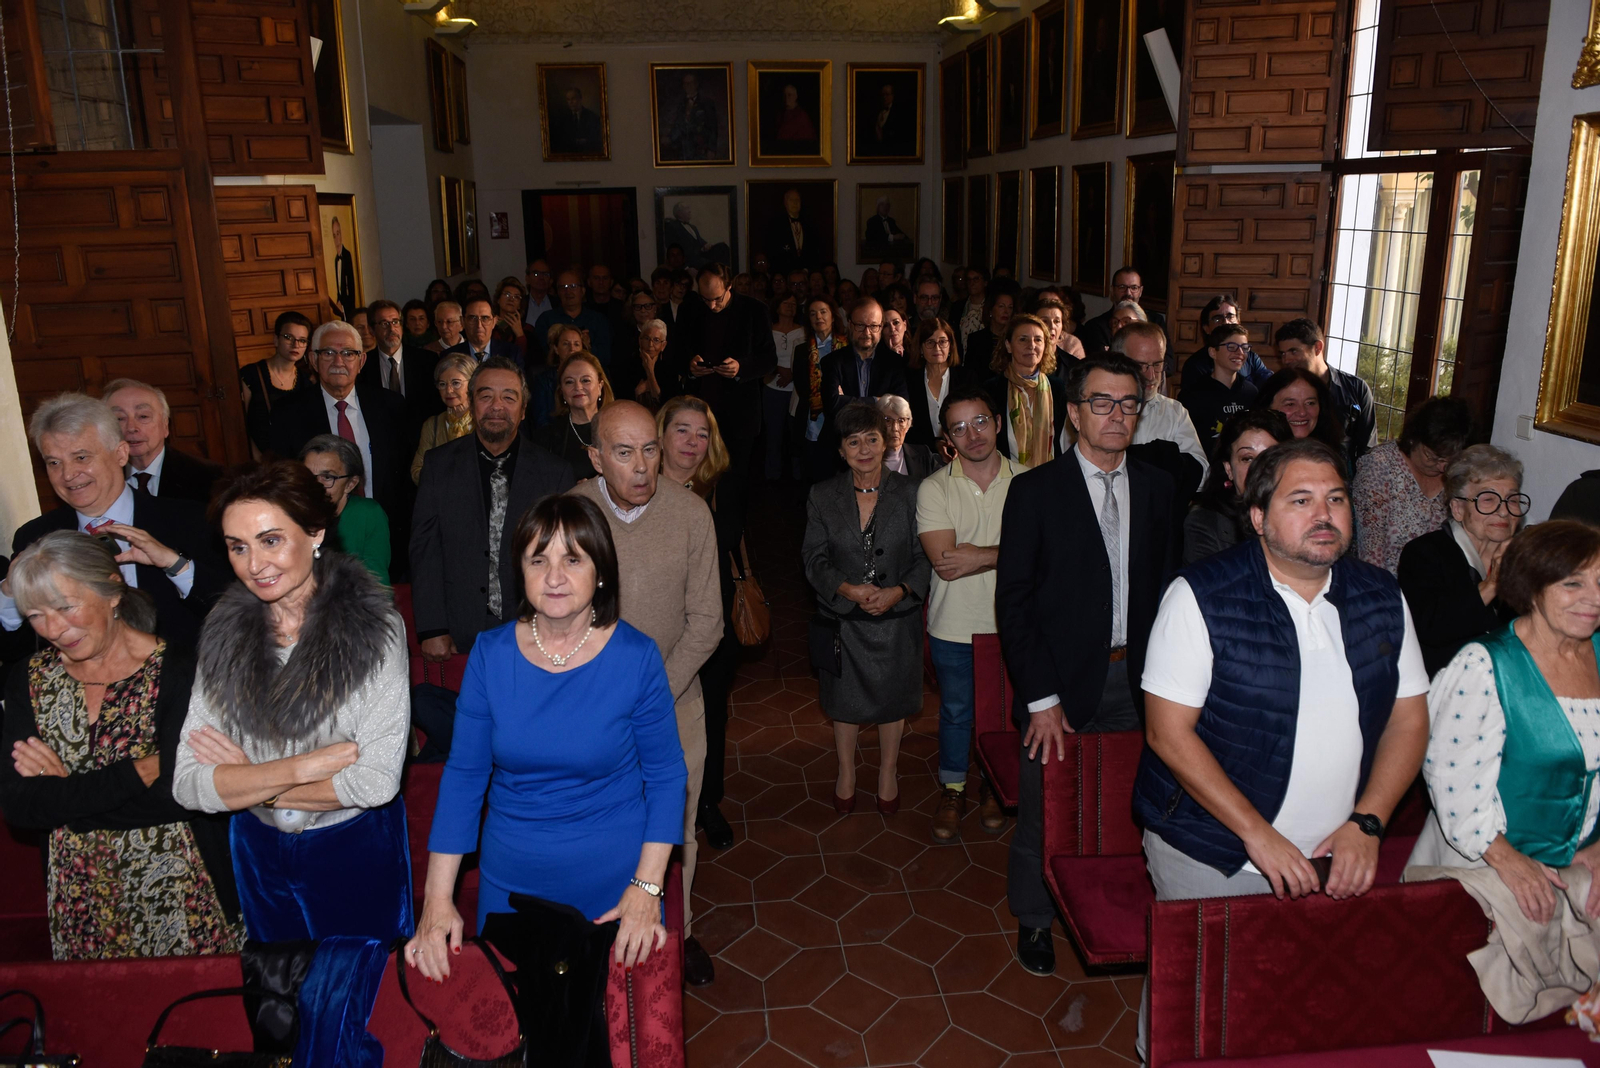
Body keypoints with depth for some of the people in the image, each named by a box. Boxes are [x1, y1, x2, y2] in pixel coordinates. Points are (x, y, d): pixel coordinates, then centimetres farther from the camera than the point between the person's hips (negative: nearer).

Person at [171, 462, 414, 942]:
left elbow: (377, 782, -23)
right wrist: (305, 767, -24)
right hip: (259, 854, 3)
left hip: (358, 853, -3)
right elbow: (188, 786, -12)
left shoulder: (374, 628, -18)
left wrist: (248, 780, -14)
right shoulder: (223, 634, -7)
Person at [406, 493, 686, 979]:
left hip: (611, 878, -2)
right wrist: (437, 899, -6)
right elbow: (463, 775, -3)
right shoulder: (491, 654, -8)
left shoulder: (635, 657, -14)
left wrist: (647, 886, -12)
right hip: (510, 879, 2)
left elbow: (665, 773, -6)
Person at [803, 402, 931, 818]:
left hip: (897, 615, 0)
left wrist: (899, 591, -21)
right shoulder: (823, 496, -5)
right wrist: (848, 589, -20)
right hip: (843, 617, 1)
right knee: (845, 699, 16)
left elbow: (924, 556, -5)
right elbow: (814, 557, -4)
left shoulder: (908, 493, -7)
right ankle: (846, 772, 39)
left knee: (892, 697, 16)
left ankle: (888, 772, 39)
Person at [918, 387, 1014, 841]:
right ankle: (952, 791, 37)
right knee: (955, 711, 17)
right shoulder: (934, 488, -9)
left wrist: (979, 556, -24)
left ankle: (993, 786, 41)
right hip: (955, 625, 0)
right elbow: (944, 562, -20)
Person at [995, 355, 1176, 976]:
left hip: (1135, 679, 3)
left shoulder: (1156, 488, 5)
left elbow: (1164, 584, 8)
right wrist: (1041, 697, -13)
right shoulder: (1035, 491, -8)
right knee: (1043, 810, 9)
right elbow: (1012, 600, -9)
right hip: (1061, 681, -3)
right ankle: (1034, 919, 33)